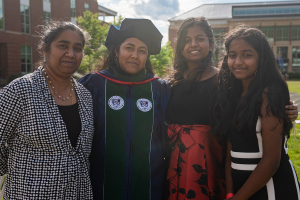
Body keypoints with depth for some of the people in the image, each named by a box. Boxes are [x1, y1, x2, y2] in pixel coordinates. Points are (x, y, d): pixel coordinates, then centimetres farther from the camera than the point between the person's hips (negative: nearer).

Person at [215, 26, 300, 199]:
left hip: (272, 186, -6)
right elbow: (231, 149, 3)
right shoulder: (233, 95, 4)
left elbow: (271, 160, -19)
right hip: (240, 184, 6)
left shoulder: (268, 94, -16)